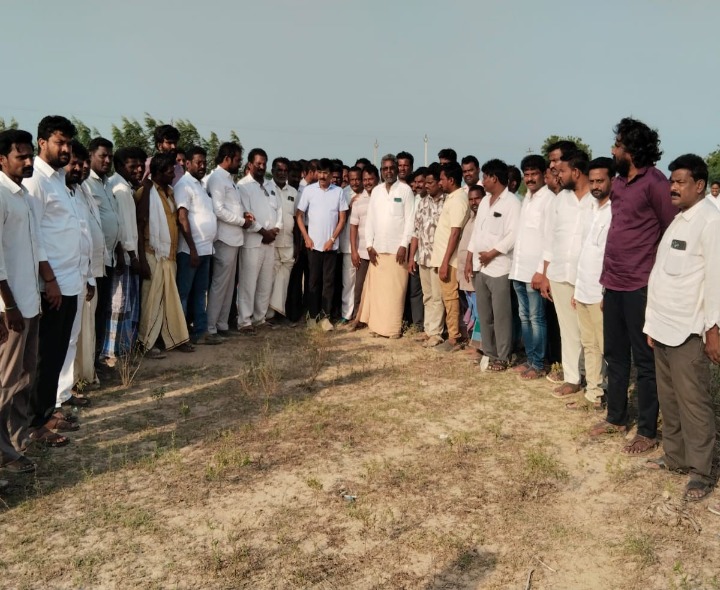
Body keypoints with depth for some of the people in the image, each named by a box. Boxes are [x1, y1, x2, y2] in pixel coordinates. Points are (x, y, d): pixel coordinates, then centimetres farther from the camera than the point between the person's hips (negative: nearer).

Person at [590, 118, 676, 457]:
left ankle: (648, 431, 14)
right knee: (615, 355, 16)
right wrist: (606, 275, 16)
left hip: (640, 287, -8)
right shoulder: (618, 182, 12)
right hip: (613, 284, 8)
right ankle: (616, 418, 30)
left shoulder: (655, 183, -12)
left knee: (644, 360, 3)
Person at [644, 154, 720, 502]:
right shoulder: (677, 220, 15)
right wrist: (653, 323, 16)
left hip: (688, 330, -8)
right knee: (669, 399, 15)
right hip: (664, 327, 8)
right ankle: (675, 457, 27)